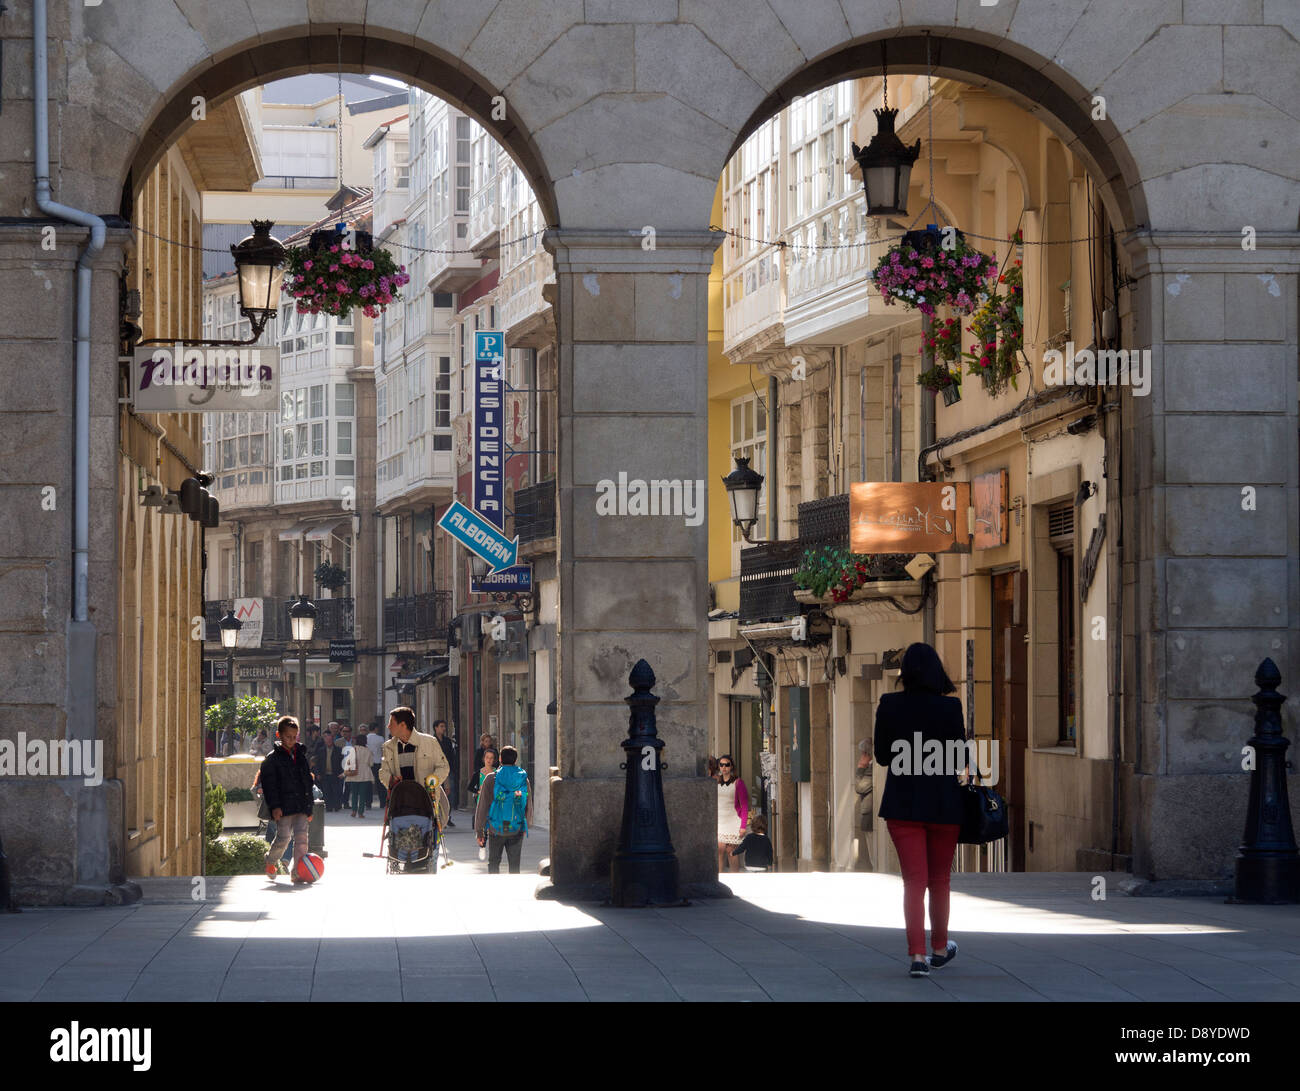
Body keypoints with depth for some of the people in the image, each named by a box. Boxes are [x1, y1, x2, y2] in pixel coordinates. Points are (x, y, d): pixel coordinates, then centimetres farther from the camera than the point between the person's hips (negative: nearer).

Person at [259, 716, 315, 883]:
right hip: (284, 806, -5)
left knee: (301, 837, -5)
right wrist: (274, 806, -15)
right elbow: (269, 783, -7)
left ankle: (297, 872, -3)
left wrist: (309, 807, 18)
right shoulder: (273, 758, -2)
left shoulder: (301, 755, 15)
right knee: (283, 837, -5)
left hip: (301, 805, 5)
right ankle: (269, 861, 22)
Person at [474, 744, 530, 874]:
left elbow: (483, 806, -5)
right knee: (514, 865, 6)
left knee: (493, 863, 10)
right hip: (516, 830, 1)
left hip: (496, 829, -1)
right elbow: (528, 806, 9)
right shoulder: (523, 779, 1)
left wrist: (479, 830, 2)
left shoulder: (491, 778, -6)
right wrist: (526, 827, 23)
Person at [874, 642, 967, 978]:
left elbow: (881, 752, 4)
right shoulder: (949, 707, -10)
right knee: (939, 880, 16)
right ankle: (940, 948, 31)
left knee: (914, 881, 2)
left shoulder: (889, 705, -5)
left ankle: (917, 955, -10)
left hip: (902, 803, 1)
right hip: (944, 804, -1)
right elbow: (959, 757, -7)